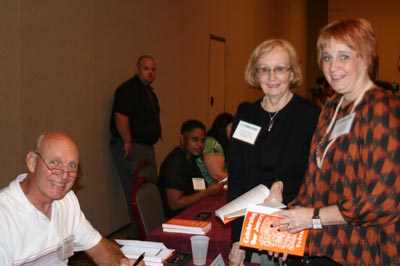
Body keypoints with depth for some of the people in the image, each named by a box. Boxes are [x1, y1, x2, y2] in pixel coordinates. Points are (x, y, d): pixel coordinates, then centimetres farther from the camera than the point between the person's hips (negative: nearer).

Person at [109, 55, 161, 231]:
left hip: (147, 147, 11)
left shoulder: (148, 92, 18)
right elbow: (120, 117, -23)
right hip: (131, 149, -10)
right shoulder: (128, 89, -14)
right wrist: (128, 142, -22)